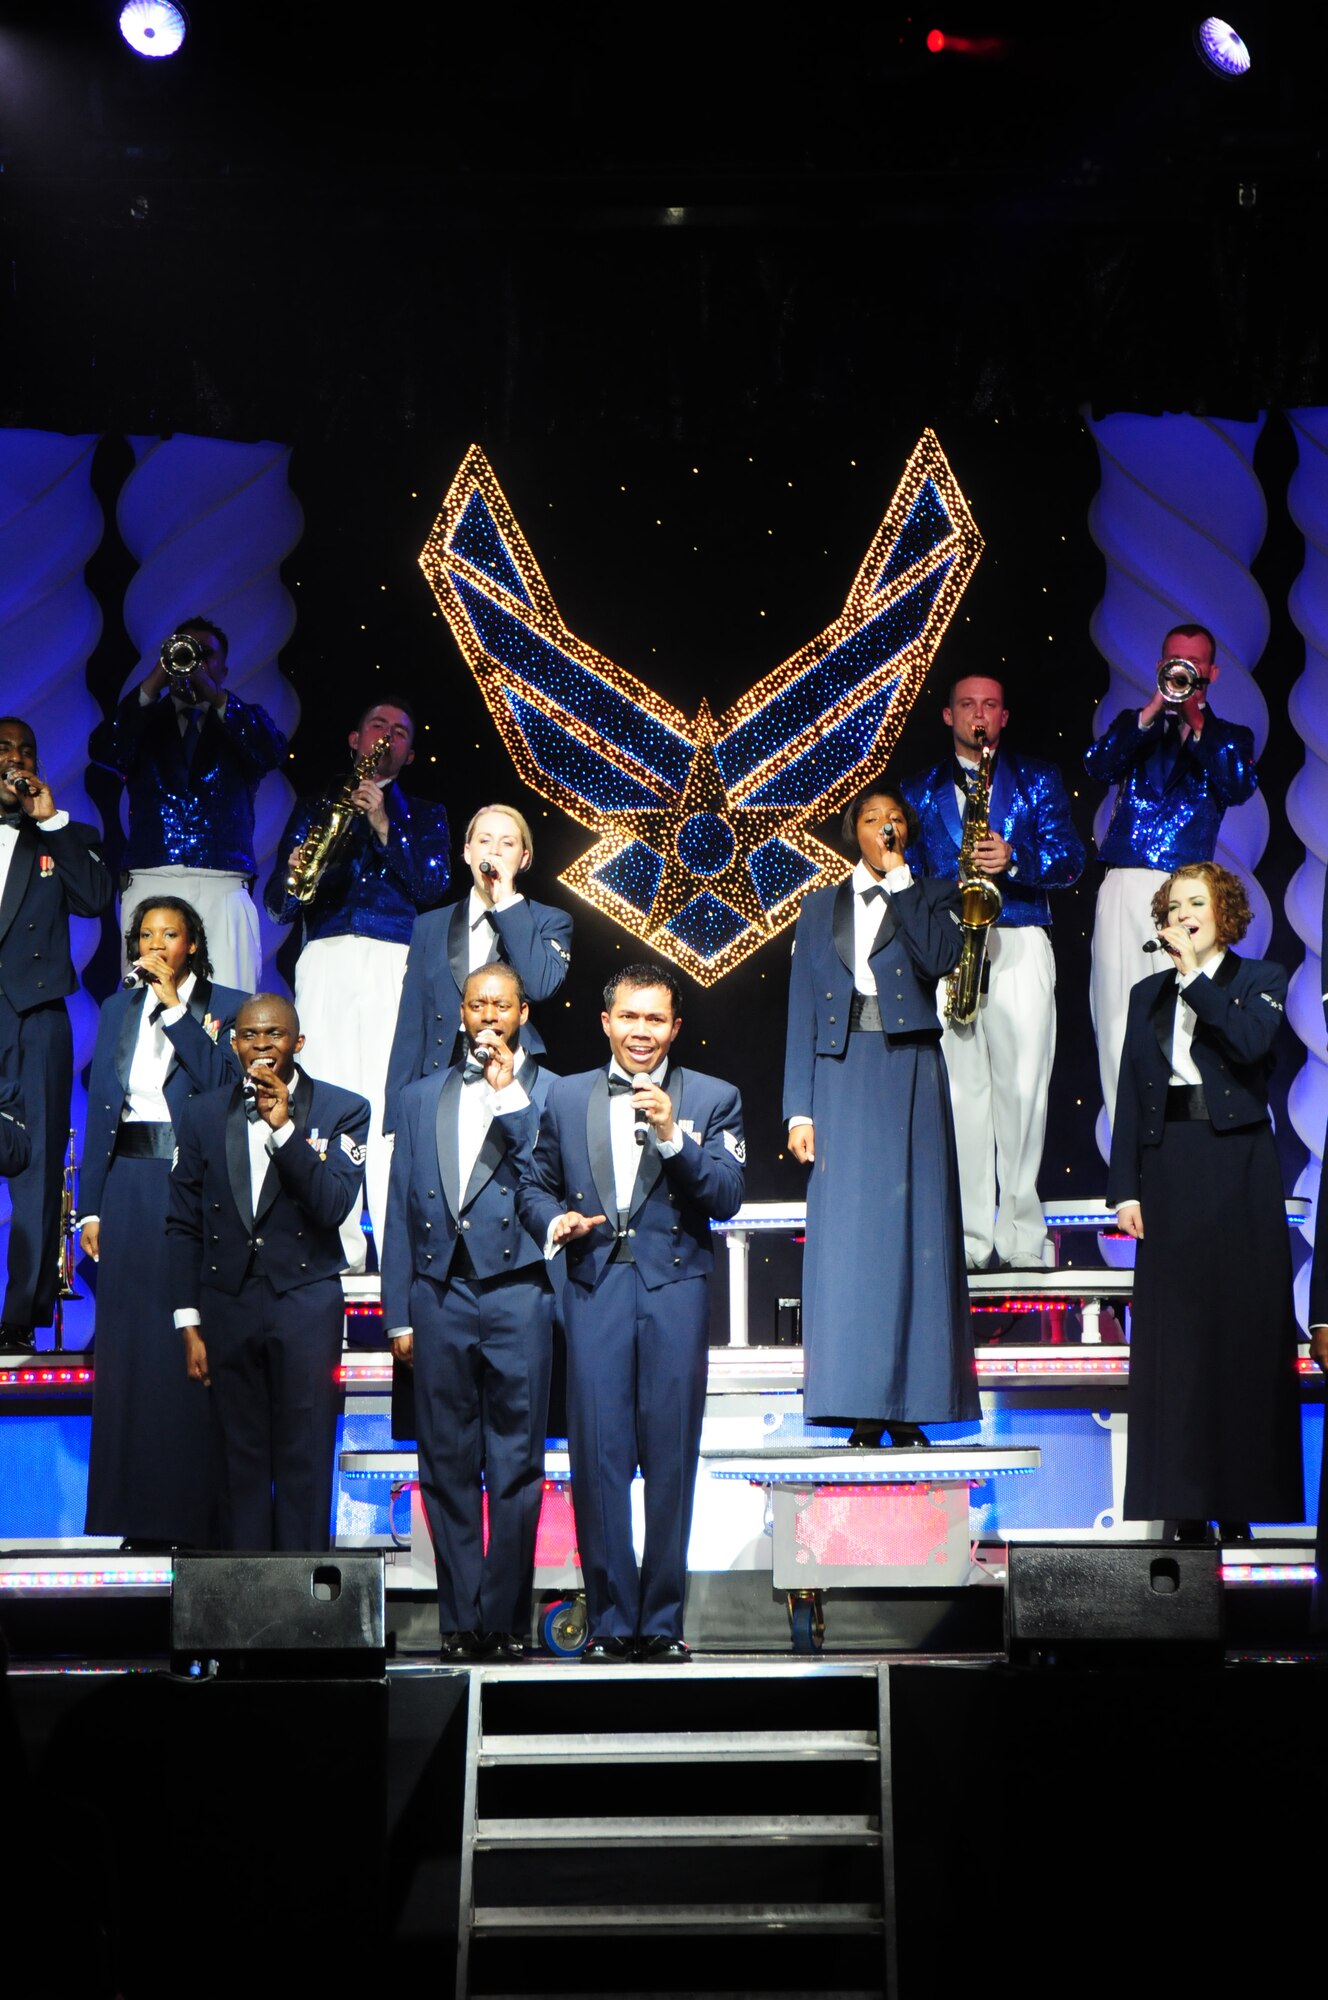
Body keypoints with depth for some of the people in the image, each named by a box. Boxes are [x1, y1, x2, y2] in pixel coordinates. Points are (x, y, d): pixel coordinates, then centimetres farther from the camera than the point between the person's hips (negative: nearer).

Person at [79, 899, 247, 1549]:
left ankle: (196, 1510, 0)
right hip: (131, 1187, 4)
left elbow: (222, 1080, -14)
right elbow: (98, 1108, 13)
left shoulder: (226, 1006, 3)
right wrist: (91, 1206, 8)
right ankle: (138, 1513, 9)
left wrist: (173, 1003, -13)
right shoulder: (118, 1009, 14)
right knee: (129, 1343, 3)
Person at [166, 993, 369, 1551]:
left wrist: (283, 1126, -17)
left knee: (305, 1465, 0)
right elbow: (183, 1226, 8)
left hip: (306, 1303, -2)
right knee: (240, 1462, 5)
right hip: (227, 1307, 2)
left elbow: (334, 1207, -11)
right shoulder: (202, 1115, 8)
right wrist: (189, 1325, 3)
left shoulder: (343, 1110, 2)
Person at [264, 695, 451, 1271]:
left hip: (395, 964, -1)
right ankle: (337, 1253, -7)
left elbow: (432, 887, 4)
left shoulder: (424, 817, 23)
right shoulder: (315, 807, 24)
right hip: (325, 961, 1)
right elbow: (277, 904, 16)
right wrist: (294, 874, -7)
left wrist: (383, 825, -5)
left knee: (393, 1105, -14)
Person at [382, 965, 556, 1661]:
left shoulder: (549, 1092, 7)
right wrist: (398, 1315, 8)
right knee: (447, 1466, 4)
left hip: (517, 1295, -3)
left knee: (515, 1468, -2)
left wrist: (508, 1093, -11)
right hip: (440, 1297, 3)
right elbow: (400, 1211, 14)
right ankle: (459, 1621, 11)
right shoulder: (422, 1096, 16)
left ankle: (505, 1620, 5)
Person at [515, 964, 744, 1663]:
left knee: (671, 1461, 2)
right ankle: (609, 1620, 8)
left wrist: (672, 1137, -16)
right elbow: (533, 1183, 19)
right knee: (597, 1458, -2)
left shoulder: (712, 1099, 7)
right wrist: (552, 1219, -3)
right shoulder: (567, 1096, 14)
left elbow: (726, 1198, -3)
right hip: (594, 1289, 1)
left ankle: (662, 1622, 11)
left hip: (675, 1290, -1)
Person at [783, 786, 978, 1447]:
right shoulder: (821, 908, 15)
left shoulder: (933, 895, 10)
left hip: (909, 1071, -1)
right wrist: (799, 1108, 1)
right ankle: (860, 1409, 0)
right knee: (846, 1236, -3)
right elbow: (801, 1011, 10)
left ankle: (910, 1404, 0)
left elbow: (941, 958, -13)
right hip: (841, 1075, 1)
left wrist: (899, 878, -6)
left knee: (912, 1233, -3)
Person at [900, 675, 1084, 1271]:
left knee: (1023, 1084, -9)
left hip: (1018, 946, -1)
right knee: (960, 1088, -3)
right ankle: (970, 1237, -1)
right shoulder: (919, 791, 19)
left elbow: (1070, 860, 5)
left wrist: (1015, 861, -13)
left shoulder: (1038, 779, 15)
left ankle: (1022, 1236, -4)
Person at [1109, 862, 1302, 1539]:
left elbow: (1250, 1041, -16)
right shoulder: (1148, 996, 15)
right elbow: (1129, 1096, 10)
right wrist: (1124, 1187, 2)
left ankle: (1239, 1502, 2)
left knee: (1243, 1320, -3)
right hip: (1168, 1166, 3)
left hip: (1237, 1163, -3)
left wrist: (1195, 972, -11)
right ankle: (1183, 1504, 5)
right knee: (1172, 1326, 0)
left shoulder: (1260, 979, 6)